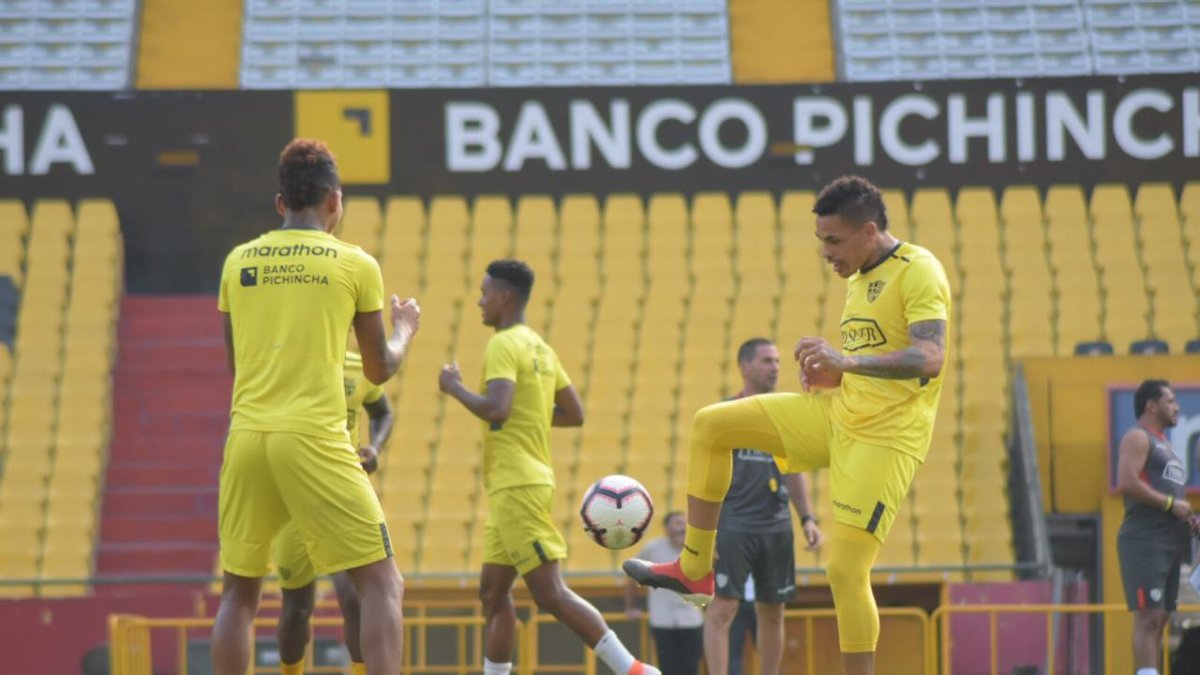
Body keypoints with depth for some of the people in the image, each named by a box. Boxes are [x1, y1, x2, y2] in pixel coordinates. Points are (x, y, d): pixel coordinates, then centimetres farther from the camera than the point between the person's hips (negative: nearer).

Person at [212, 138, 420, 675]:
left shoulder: (239, 262, 10)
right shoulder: (354, 265, 2)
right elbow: (379, 369, 11)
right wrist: (404, 329, 31)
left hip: (246, 437, 4)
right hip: (314, 438, -4)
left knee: (239, 592, 14)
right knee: (381, 584, 2)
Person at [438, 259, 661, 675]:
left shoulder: (503, 346, -12)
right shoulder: (540, 347, 16)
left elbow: (496, 410, -26)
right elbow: (574, 415, 19)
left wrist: (454, 388, -10)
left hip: (516, 485, -10)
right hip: (515, 486, 10)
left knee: (551, 594, -12)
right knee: (493, 591, 12)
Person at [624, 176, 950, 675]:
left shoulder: (918, 272, -15)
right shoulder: (858, 280, 13)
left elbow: (930, 358, -28)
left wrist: (848, 361, -40)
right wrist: (831, 374, 4)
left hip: (884, 437, -9)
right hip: (838, 415, 9)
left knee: (846, 572, -14)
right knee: (709, 426, 7)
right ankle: (694, 570, 12)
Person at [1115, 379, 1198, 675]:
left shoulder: (1163, 443, 25)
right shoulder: (1137, 438, -5)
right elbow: (1126, 483, -19)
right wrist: (1170, 503, -15)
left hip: (1170, 541, 10)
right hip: (1145, 540, -10)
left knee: (1160, 618, 7)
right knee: (1148, 617, -15)